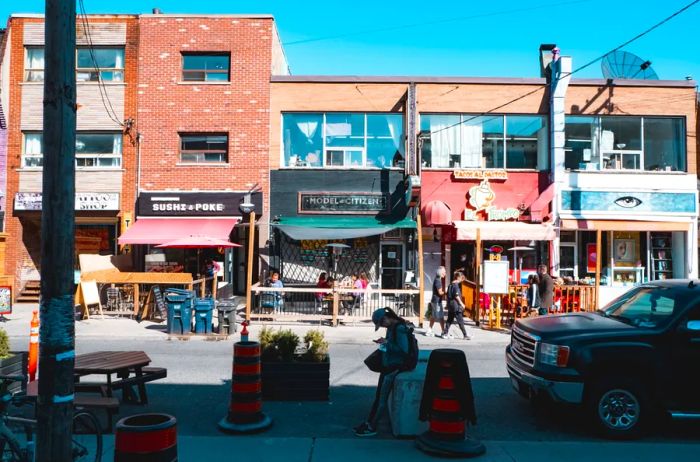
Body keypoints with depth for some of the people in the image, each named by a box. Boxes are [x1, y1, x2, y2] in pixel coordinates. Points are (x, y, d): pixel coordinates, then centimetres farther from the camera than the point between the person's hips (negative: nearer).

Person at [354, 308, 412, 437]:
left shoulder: (400, 329, -20)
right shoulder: (391, 327, 8)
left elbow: (404, 350, -24)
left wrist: (387, 343, -22)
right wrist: (383, 342, 4)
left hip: (394, 367, -9)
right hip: (387, 365, 9)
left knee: (382, 398, -1)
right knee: (378, 396, 14)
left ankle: (372, 427, 7)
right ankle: (369, 422, 22)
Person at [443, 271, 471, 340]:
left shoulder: (450, 285, 12)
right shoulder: (456, 285, -14)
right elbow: (456, 296, -17)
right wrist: (461, 303, -12)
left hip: (450, 304, 9)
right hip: (455, 305, -9)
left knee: (450, 320, 13)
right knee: (460, 321, -3)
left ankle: (445, 333, 12)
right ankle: (465, 335, 1)